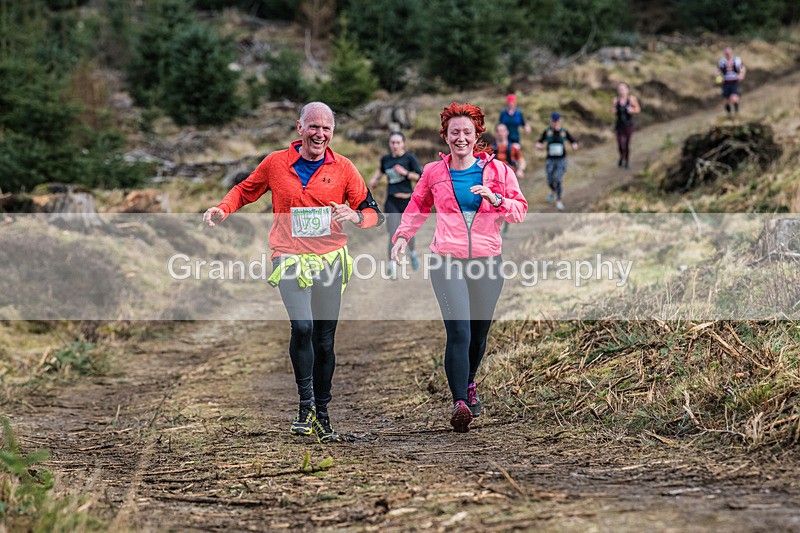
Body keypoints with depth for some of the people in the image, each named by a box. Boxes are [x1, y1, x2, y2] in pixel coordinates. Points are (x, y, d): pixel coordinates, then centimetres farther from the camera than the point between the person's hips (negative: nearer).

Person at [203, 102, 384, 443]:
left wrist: (355, 216, -16)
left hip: (330, 260, 2)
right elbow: (245, 191, 17)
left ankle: (322, 414, 20)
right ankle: (306, 405, -11)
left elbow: (373, 213, 6)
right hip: (290, 259, -2)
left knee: (324, 341, 7)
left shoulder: (342, 168, 3)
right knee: (302, 326, -23)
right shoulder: (276, 164, 2)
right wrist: (222, 210, -1)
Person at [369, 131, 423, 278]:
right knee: (393, 236, -12)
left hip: (408, 201, -1)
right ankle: (392, 268, -7)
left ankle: (412, 253, 46)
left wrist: (405, 173, -21)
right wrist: (374, 178, 11)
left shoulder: (410, 158, -6)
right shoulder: (385, 159, 5)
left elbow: (421, 178, -11)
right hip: (391, 201, 1)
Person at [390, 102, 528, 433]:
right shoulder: (434, 173, 7)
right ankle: (460, 404, -20)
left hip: (487, 261, 2)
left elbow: (520, 210, 7)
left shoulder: (497, 170, 6)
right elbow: (417, 208, 22)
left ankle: (468, 383, 41)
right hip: (447, 261, -2)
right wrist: (403, 235, 7)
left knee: (479, 333, 14)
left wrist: (496, 199, -12)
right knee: (458, 332, -16)